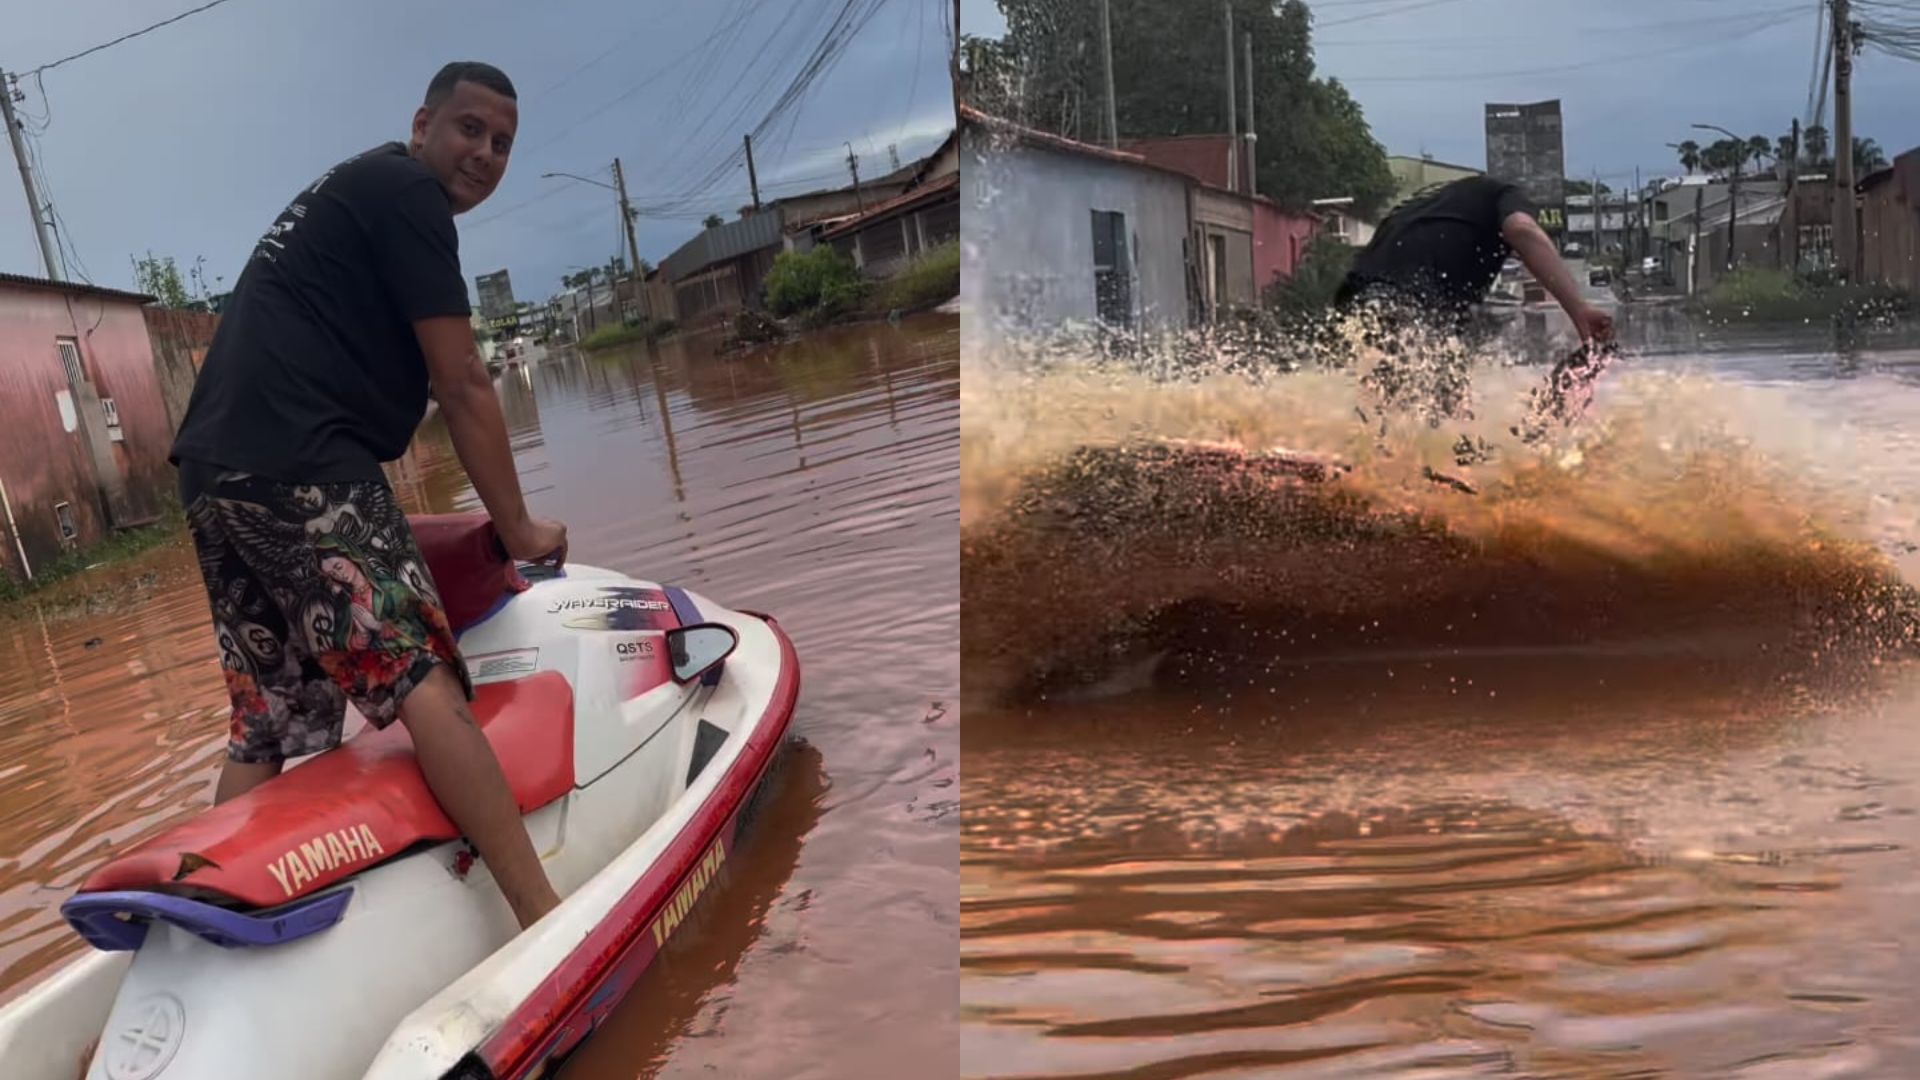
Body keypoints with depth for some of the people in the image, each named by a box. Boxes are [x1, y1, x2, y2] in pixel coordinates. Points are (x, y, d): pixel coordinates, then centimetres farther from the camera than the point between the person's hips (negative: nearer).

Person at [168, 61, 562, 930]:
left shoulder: (346, 193, 29)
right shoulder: (406, 190, -1)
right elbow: (461, 387, -6)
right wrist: (520, 529, 0)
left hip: (215, 471, 10)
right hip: (298, 465, -10)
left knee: (267, 728, 12)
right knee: (425, 685, -17)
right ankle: (546, 919, -20)